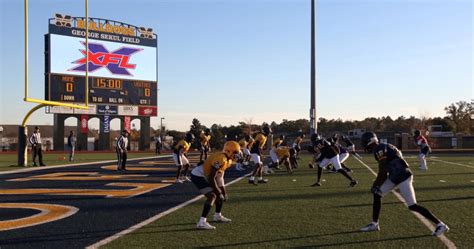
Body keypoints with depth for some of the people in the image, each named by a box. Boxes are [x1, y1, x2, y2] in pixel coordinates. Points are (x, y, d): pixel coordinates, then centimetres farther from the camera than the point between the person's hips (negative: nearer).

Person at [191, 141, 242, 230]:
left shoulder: (228, 160, 4)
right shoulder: (221, 159, -28)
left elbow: (219, 177, 12)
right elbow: (211, 178, -29)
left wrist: (223, 192, 10)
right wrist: (218, 192, -21)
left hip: (204, 176, 10)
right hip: (198, 176, -10)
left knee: (221, 195, 16)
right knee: (212, 196, -21)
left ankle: (218, 216, 33)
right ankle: (202, 222, -23)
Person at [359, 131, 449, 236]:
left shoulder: (379, 150, -13)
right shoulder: (383, 148, 16)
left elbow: (382, 172, -13)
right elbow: (385, 172, 19)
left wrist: (375, 185, 0)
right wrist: (377, 184, 17)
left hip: (403, 177, -10)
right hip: (395, 177, 10)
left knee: (412, 206, -7)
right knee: (377, 194, 11)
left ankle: (440, 225, 1)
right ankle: (374, 224, 19)